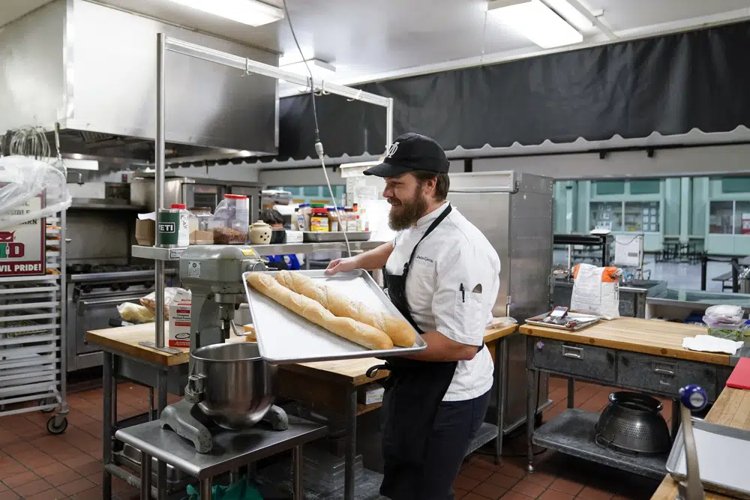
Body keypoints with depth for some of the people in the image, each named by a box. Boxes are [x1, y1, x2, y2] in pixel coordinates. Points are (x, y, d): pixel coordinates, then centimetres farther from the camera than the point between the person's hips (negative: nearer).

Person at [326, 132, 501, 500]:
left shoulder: (460, 248, -28)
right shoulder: (414, 226, 2)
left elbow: (462, 345, -30)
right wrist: (357, 261, 17)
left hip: (446, 395, -9)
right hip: (412, 382, 9)